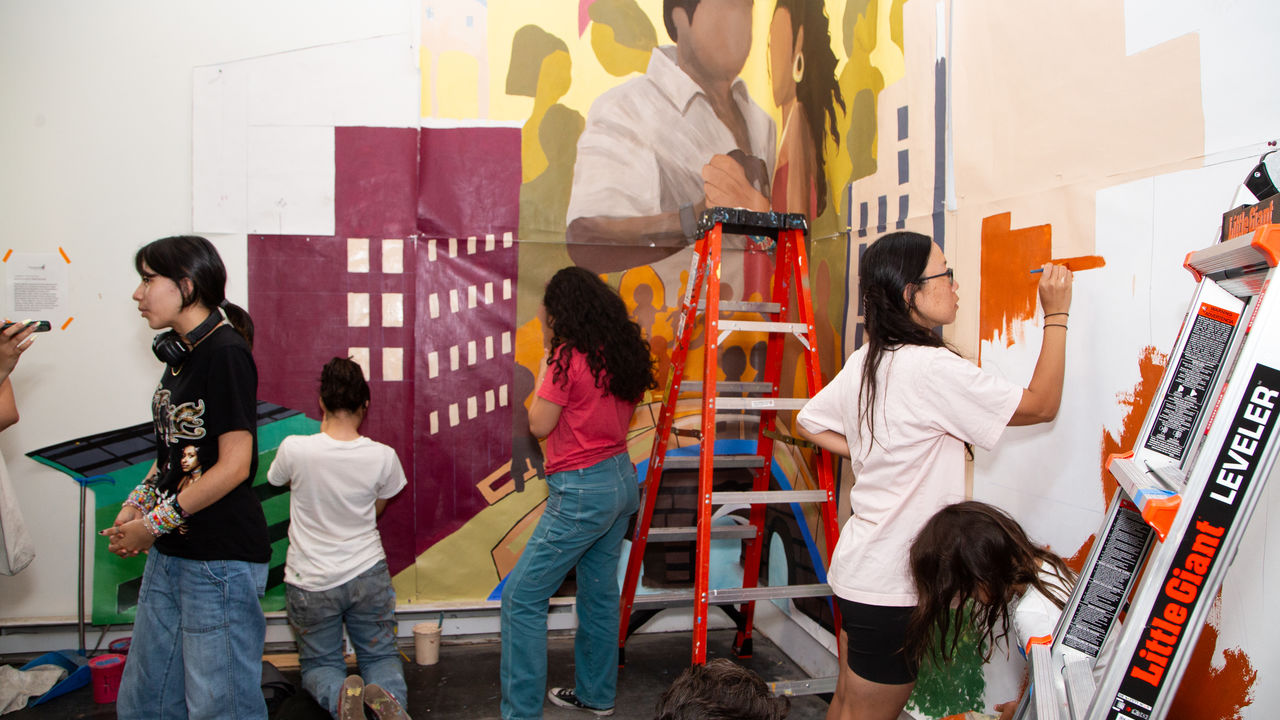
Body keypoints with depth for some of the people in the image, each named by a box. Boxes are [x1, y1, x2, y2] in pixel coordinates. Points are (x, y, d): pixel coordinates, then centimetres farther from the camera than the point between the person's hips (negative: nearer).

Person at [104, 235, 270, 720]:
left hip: (221, 558, -9)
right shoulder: (180, 354, 13)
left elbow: (233, 466, -19)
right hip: (170, 554, 9)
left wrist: (154, 523, -13)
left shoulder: (226, 352, -15)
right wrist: (135, 505, 5)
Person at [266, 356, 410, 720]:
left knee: (318, 665, 20)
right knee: (380, 656, 20)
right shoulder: (383, 457, -13)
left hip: (310, 581, -1)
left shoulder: (294, 449, -18)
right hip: (368, 574, 1)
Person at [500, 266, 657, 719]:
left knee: (522, 597, -2)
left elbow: (539, 425, -11)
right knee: (600, 592, 19)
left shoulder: (568, 357, -17)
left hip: (581, 491, -9)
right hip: (621, 479, 9)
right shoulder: (622, 353, 6)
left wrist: (545, 365, -2)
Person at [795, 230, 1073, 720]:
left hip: (855, 565, 8)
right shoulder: (932, 367, -23)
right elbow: (1041, 405, -15)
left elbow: (808, 423, 16)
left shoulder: (863, 362, 3)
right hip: (892, 586, -8)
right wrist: (1056, 315, -7)